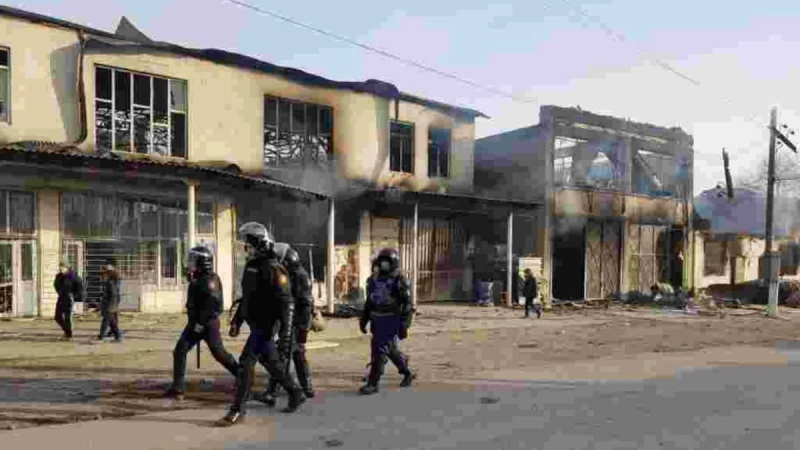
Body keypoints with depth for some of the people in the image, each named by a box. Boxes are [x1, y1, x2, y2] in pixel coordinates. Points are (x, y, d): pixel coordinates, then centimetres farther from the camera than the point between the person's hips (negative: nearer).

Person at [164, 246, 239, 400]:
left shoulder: (209, 279, -18)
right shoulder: (197, 279, 12)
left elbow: (214, 303, -27)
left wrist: (201, 322, -25)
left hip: (208, 324, -9)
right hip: (196, 323, 9)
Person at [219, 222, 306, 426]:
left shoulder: (273, 269, -18)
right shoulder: (251, 266, 10)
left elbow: (287, 303, -20)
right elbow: (246, 296, 21)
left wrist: (286, 334, -24)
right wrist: (237, 320, 19)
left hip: (265, 326, -9)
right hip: (256, 324, 9)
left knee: (246, 363, -9)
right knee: (273, 364, 17)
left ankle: (237, 410, 1)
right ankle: (296, 394, 32)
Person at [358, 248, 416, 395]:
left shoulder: (400, 281, -11)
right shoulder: (374, 280, 8)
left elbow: (407, 305, -12)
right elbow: (369, 302, 16)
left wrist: (404, 325, -18)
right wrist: (363, 320, 12)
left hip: (391, 322, -7)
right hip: (377, 322, 7)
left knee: (379, 351, -10)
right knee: (391, 350, 17)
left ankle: (373, 383, -2)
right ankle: (408, 372, 36)